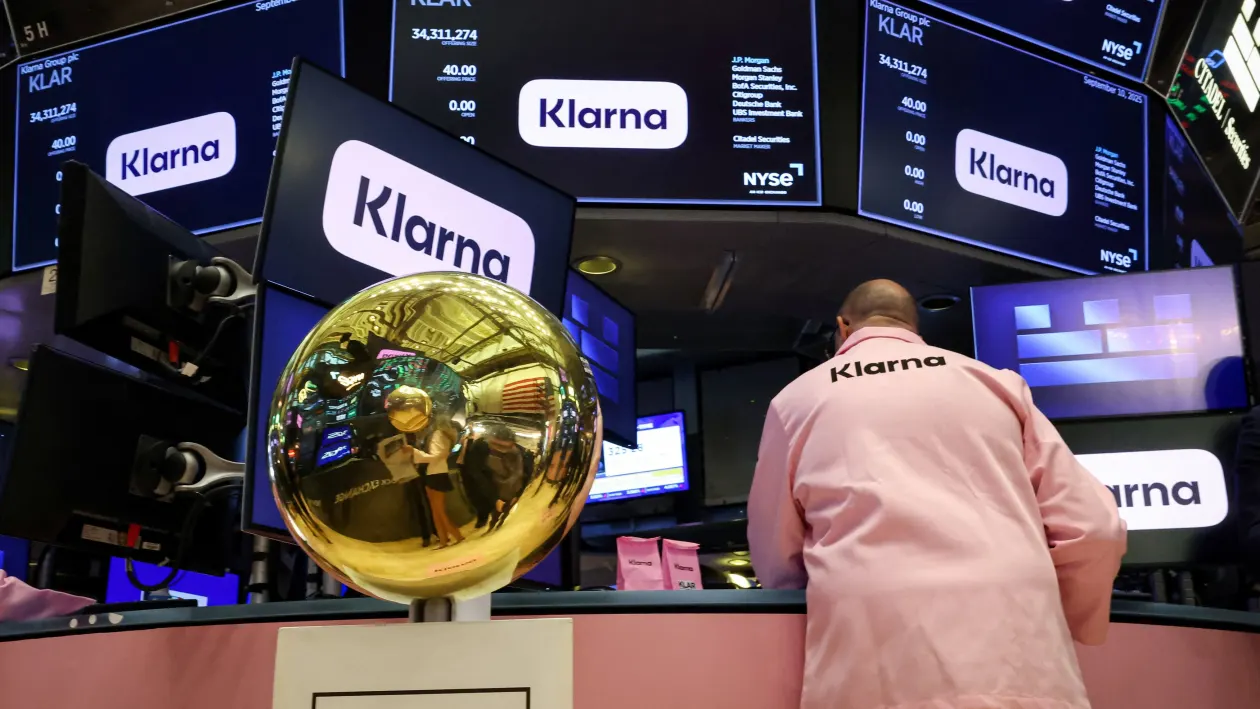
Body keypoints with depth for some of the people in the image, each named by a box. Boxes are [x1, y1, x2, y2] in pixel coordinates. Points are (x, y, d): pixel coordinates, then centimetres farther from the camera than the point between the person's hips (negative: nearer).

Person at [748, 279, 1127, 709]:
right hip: (1018, 664, 2)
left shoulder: (797, 399, 15)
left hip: (872, 671, -1)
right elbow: (1094, 531, 14)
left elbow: (775, 564, 20)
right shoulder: (995, 382, 18)